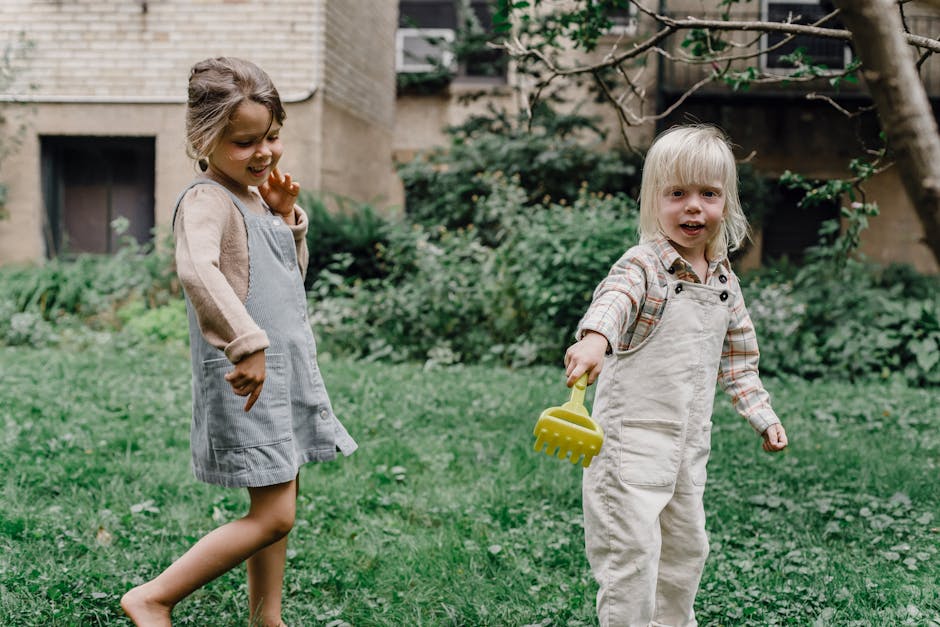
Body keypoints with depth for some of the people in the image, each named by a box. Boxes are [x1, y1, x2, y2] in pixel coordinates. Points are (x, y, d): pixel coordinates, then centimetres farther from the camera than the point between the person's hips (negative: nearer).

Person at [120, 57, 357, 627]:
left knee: (278, 505, 15)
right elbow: (198, 270, -36)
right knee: (273, 515, -8)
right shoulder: (207, 200, -15)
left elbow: (292, 276, 24)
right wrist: (247, 343, -39)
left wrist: (288, 218, 9)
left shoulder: (255, 196, 14)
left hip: (286, 370, 9)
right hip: (248, 377, -9)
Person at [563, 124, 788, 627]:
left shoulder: (725, 282, 8)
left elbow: (737, 359, 20)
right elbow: (614, 299, -37)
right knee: (633, 551, -8)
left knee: (686, 547, 19)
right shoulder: (643, 265, -13)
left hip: (691, 439, 7)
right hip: (631, 434, -7)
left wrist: (763, 416, 17)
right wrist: (594, 339, -57)